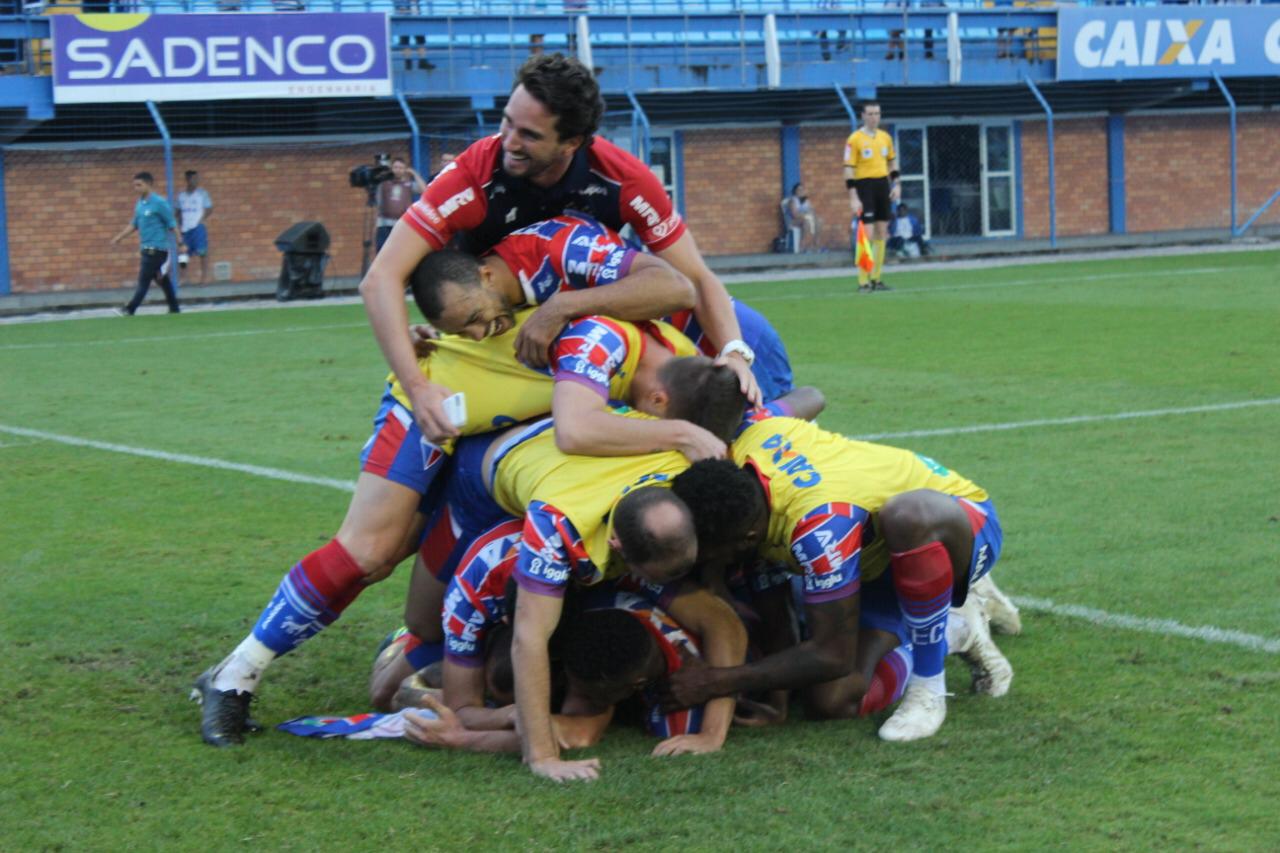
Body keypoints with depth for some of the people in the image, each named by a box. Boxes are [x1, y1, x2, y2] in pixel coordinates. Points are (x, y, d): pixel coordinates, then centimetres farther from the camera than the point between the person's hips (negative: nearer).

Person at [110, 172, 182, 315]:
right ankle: (174, 308, 18)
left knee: (144, 280, -8)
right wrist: (119, 237, 12)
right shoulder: (139, 203, 11)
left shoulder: (159, 203, -12)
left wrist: (180, 243, -11)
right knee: (162, 280, 12)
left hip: (156, 248, -8)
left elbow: (172, 224, -10)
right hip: (147, 248, 8)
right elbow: (134, 224, 20)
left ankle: (130, 309, -10)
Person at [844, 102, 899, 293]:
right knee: (866, 234, -9)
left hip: (883, 185, 6)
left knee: (881, 232, 8)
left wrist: (896, 184, 9)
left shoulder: (885, 137, 10)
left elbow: (892, 162, 21)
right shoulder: (854, 139, -8)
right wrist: (853, 197, -15)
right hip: (865, 186, -6)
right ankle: (863, 282, -6)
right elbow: (849, 169, -10)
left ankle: (876, 279, 15)